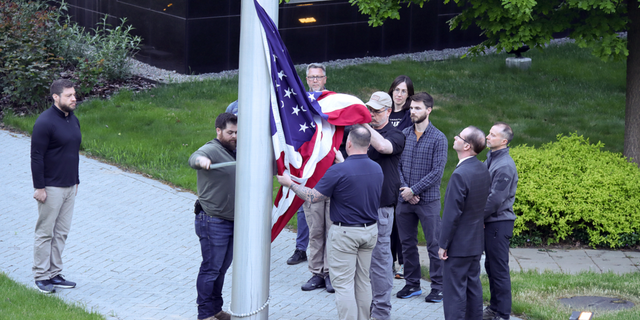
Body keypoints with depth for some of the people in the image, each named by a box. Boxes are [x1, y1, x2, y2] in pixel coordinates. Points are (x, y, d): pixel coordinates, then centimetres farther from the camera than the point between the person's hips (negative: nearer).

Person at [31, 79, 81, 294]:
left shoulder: (73, 120, 10)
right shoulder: (45, 122, -16)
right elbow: (36, 157, -16)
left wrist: (76, 180, 19)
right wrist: (39, 187, -18)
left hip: (69, 187, 8)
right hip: (51, 187, -8)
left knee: (62, 232, 11)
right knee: (45, 233, -1)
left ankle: (54, 274, 18)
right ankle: (41, 276, 6)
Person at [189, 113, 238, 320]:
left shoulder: (235, 151, 14)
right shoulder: (212, 150, -16)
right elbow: (194, 158, -40)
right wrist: (201, 160, -64)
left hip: (231, 221, 9)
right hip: (213, 222, -9)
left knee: (222, 268, 17)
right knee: (211, 269, -3)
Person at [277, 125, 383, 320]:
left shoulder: (338, 171, -19)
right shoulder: (377, 169, 0)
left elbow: (312, 197, -11)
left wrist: (289, 183, 2)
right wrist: (341, 161, 29)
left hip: (345, 233, -6)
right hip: (371, 231, 6)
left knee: (344, 284, -2)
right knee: (363, 281, 16)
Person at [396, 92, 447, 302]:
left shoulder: (438, 138, -6)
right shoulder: (404, 134, 7)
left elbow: (437, 172, -10)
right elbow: (398, 164, 6)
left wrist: (414, 190, -13)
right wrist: (404, 188, -8)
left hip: (428, 200, -5)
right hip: (405, 199, 5)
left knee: (434, 245, 0)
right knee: (407, 243, 11)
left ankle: (438, 287, 8)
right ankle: (412, 284, 22)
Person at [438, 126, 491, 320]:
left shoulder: (460, 175, -23)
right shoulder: (483, 170, 4)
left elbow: (452, 214, -21)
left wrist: (443, 244, -13)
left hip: (458, 245, -9)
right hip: (476, 242, 9)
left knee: (454, 291, -2)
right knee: (473, 286, 16)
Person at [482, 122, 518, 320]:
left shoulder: (505, 166, -19)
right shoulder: (491, 159, 12)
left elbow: (496, 198, -21)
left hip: (499, 223, -10)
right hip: (489, 222, 10)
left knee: (499, 269, -4)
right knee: (490, 266, 17)